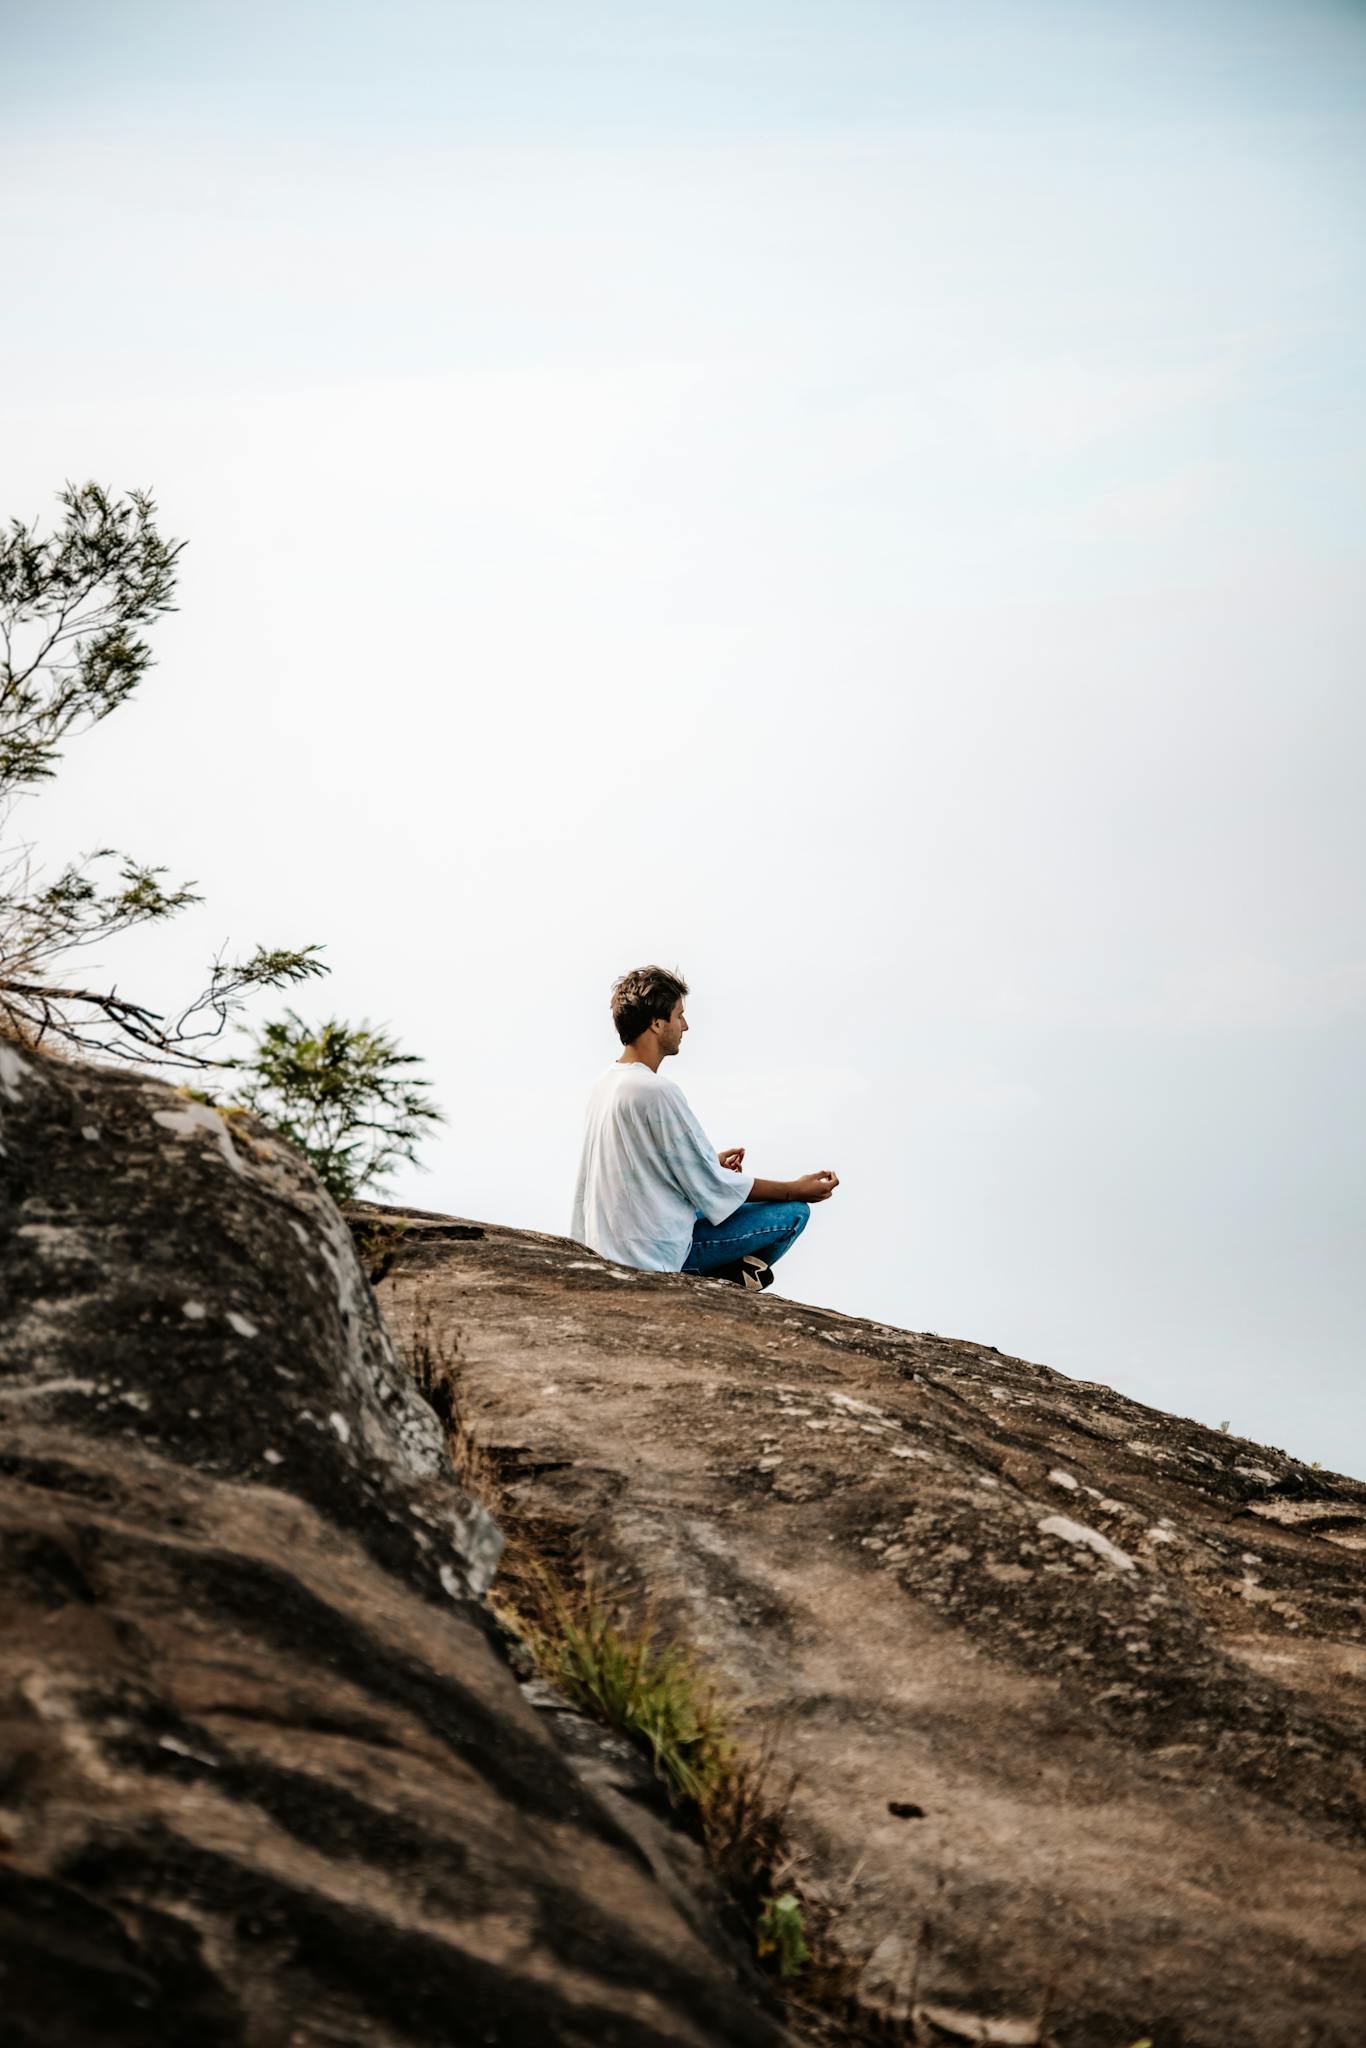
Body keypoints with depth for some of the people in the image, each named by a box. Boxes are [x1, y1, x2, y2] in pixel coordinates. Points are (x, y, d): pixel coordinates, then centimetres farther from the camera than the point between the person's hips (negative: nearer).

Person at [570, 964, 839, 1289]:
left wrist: (711, 1164, 19)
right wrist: (796, 1190, -5)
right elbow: (712, 1187, -15)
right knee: (793, 1212, -2)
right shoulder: (658, 1092, -21)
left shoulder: (606, 1084, 7)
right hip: (655, 1255, -9)